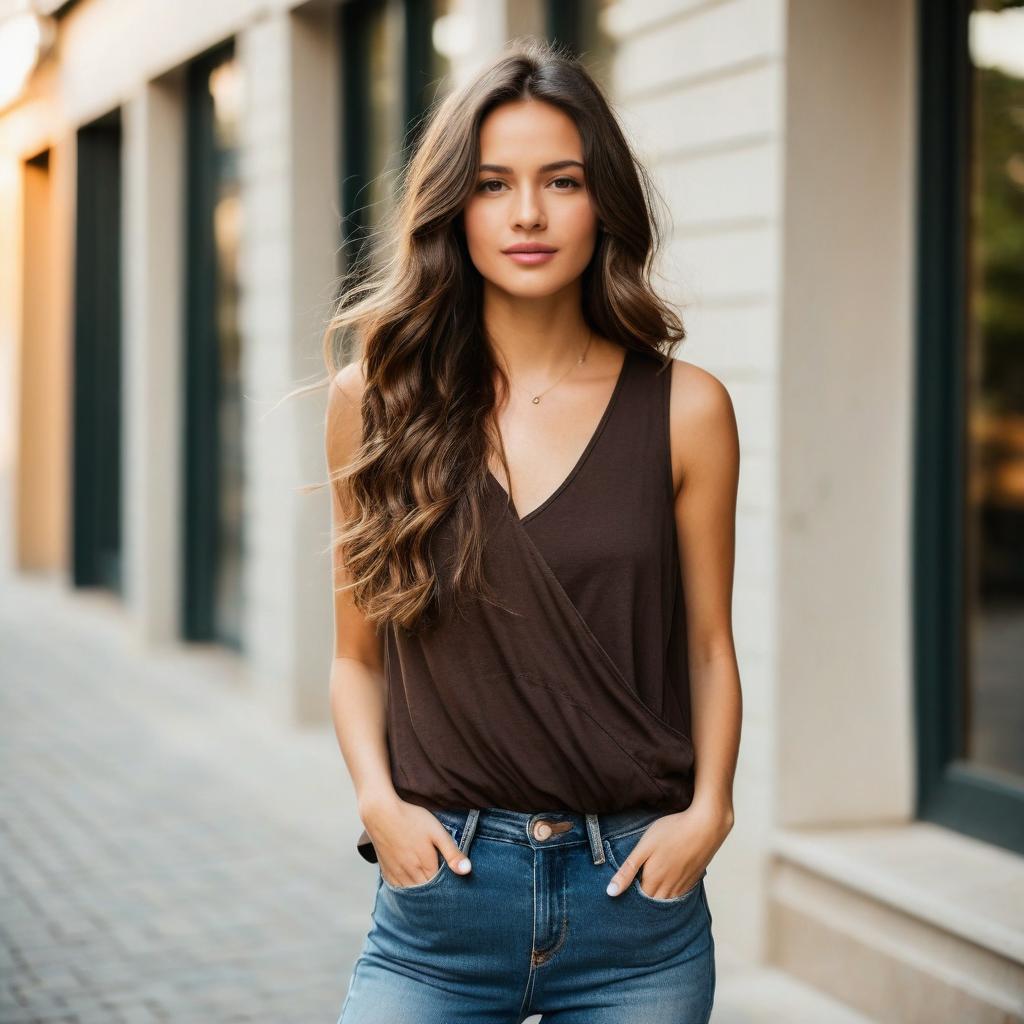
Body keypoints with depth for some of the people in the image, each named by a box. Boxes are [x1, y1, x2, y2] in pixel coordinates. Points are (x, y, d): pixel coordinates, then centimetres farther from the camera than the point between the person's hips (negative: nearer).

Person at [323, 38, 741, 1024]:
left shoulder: (683, 408, 0)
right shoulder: (378, 397, 2)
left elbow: (708, 646, 7)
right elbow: (357, 654, 8)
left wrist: (707, 810, -7)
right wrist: (378, 800, -7)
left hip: (635, 899, 0)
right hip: (439, 883, 0)